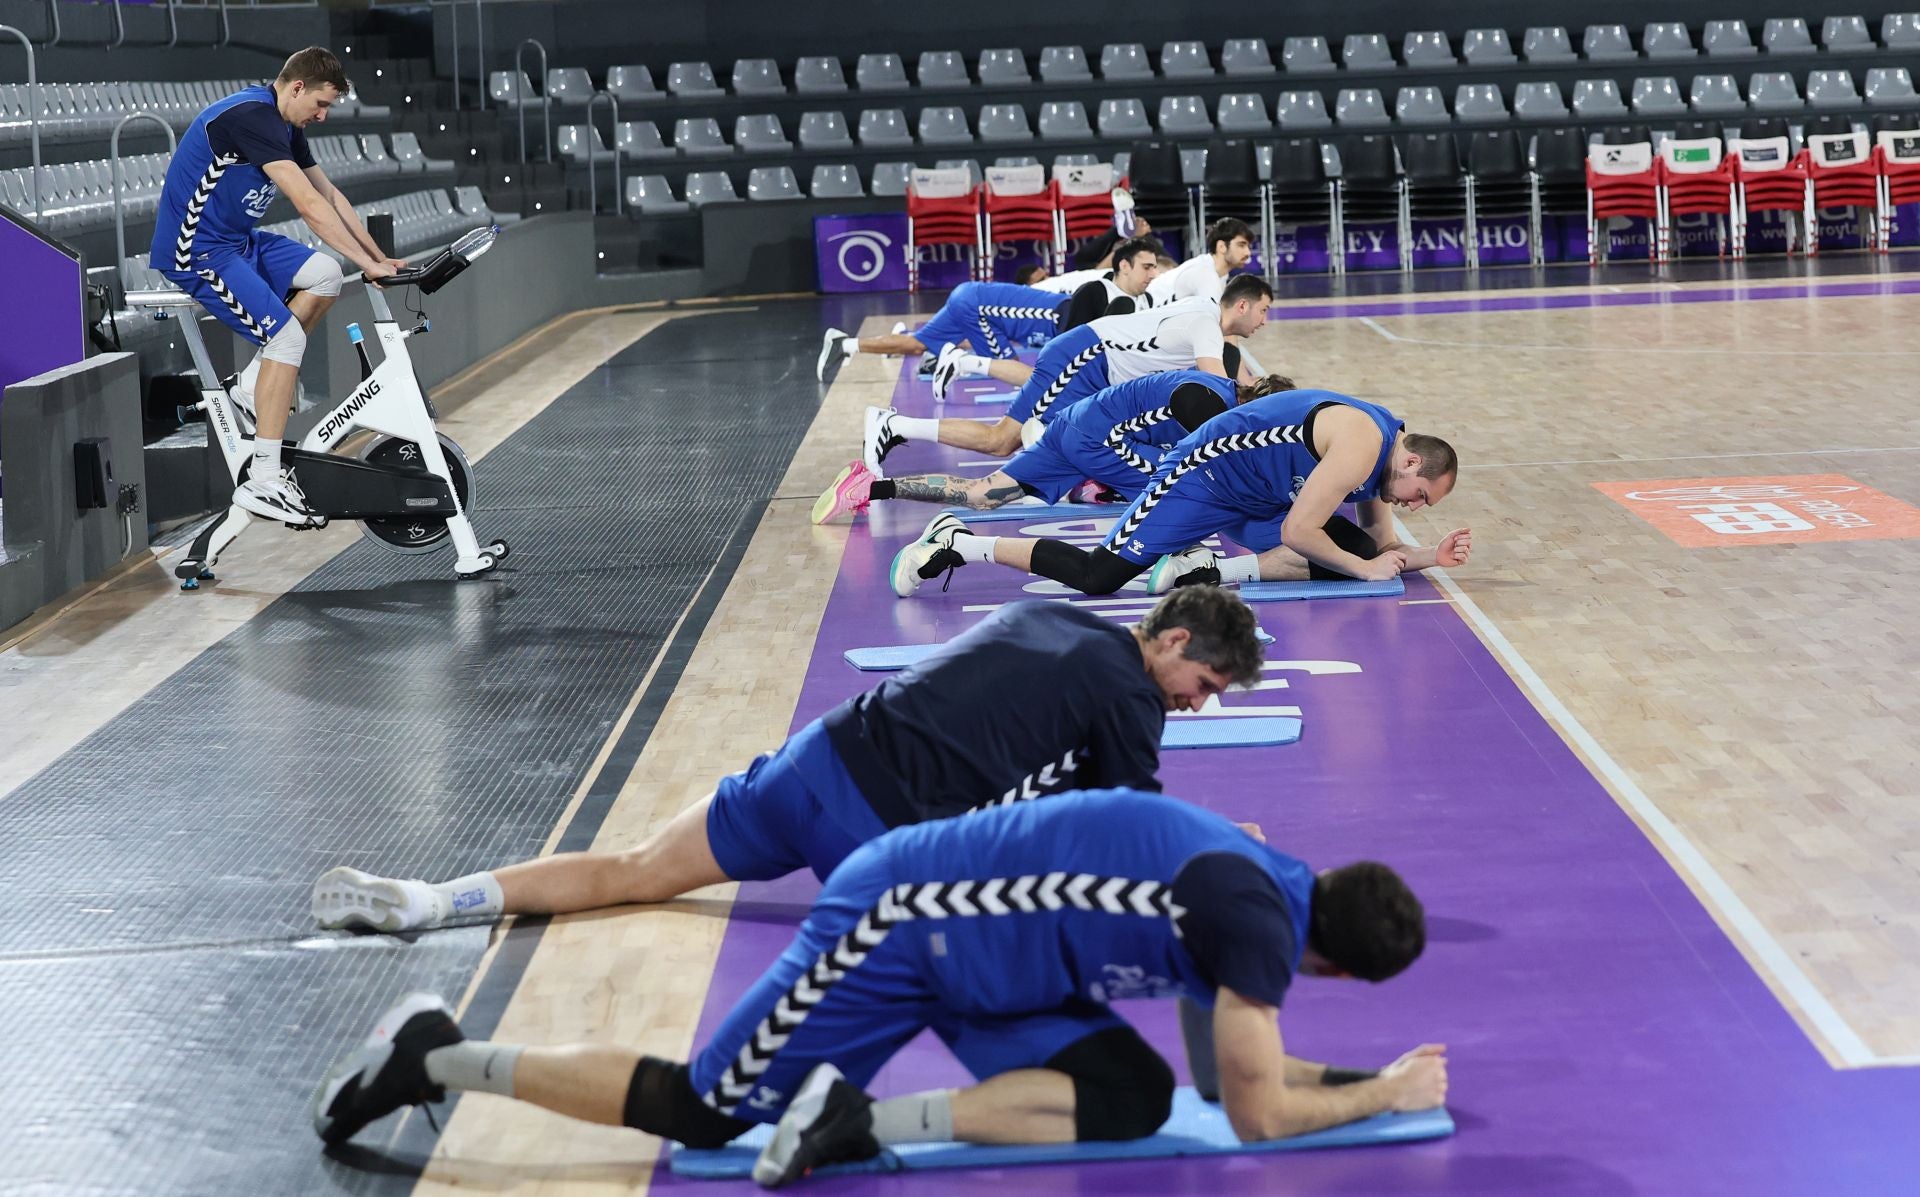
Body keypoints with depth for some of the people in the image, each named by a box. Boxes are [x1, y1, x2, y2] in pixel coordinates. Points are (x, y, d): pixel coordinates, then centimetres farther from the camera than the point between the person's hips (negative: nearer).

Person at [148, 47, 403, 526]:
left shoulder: (285, 126, 9)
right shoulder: (250, 116, -23)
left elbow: (330, 195, 14)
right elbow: (309, 206, -27)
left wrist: (380, 257, 7)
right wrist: (369, 265, -26)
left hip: (237, 240, 10)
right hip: (196, 251, -10)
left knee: (325, 274, -5)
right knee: (286, 336, -19)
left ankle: (256, 383, 5)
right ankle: (262, 481, -18)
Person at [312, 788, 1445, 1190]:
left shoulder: (1266, 878, 9)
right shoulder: (1257, 917, -19)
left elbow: (1240, 1059, 22)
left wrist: (1346, 1074, 13)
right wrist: (1382, 1094, -3)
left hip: (973, 948, 9)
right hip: (901, 922, -9)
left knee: (1132, 1097, -3)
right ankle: (438, 1057, 8)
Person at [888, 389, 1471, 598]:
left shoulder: (1381, 453, 7)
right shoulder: (1362, 443, -24)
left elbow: (1377, 548, 15)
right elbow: (1296, 532, -25)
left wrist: (1429, 556, -1)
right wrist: (1364, 568, -15)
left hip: (1256, 498, 10)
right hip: (1204, 474, -9)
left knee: (1348, 552, -4)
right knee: (1098, 576, -17)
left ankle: (1210, 570, -8)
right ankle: (956, 545, -5)